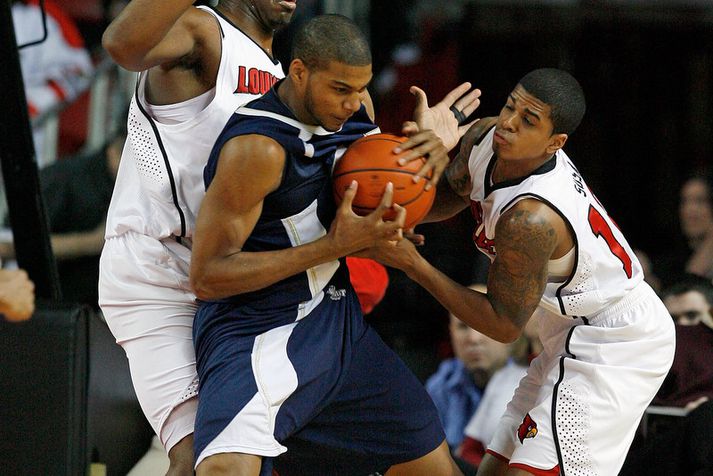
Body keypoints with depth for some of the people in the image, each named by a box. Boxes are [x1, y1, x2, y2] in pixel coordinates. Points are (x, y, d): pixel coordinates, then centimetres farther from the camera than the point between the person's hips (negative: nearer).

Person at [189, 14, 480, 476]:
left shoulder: (351, 109, 3)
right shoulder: (258, 147, -23)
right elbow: (207, 276, -22)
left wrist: (431, 156, -4)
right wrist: (334, 246, -25)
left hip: (337, 320, 8)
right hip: (258, 330, -8)